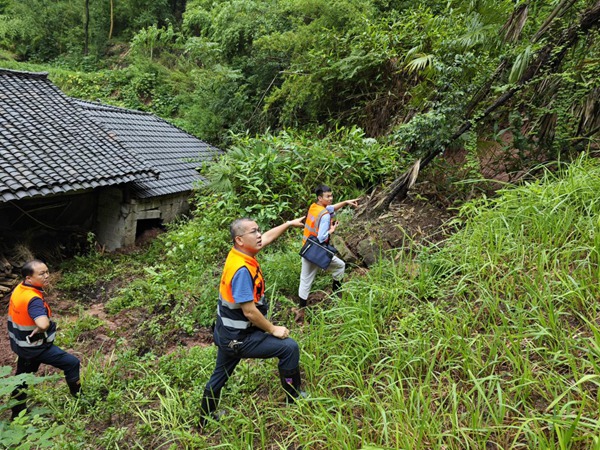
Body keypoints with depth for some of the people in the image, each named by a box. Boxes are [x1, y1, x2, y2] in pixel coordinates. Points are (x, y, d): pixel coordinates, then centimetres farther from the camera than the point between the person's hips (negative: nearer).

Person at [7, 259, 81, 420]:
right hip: (35, 346, -9)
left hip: (21, 344, 9)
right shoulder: (33, 300, -33)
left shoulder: (19, 288, -4)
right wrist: (39, 329, -26)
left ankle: (18, 414, 43)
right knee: (72, 363, 3)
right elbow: (43, 324, -49)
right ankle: (79, 398, 20)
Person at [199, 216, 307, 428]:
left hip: (229, 334, 9)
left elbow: (266, 238, 15)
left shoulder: (238, 253, -2)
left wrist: (289, 224, 21)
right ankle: (294, 400, 13)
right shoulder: (242, 269, -28)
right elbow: (249, 311, -26)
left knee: (219, 376, 25)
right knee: (289, 347, -3)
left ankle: (206, 419, 45)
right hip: (239, 338, -9)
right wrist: (273, 329, -13)